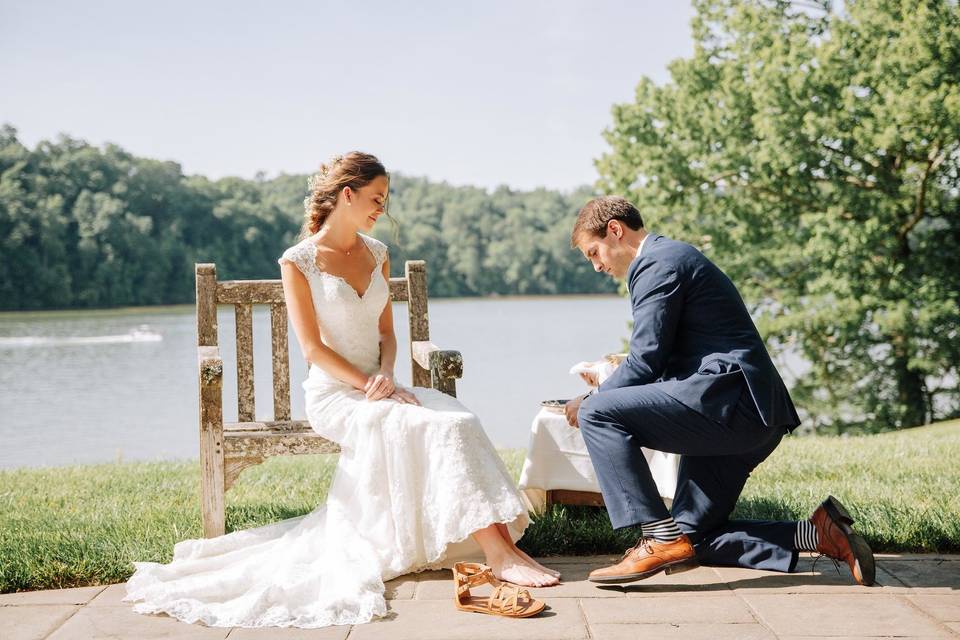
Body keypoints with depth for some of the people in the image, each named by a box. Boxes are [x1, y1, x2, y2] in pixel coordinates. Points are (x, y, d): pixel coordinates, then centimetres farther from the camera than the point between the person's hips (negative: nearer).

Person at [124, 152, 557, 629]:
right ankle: (500, 554, -29)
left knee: (459, 420, -25)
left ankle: (501, 548, -30)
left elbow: (386, 331, 13)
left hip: (377, 386, 6)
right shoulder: (298, 262, -5)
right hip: (333, 395, -6)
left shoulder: (377, 253, 13)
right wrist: (369, 385, -17)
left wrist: (386, 375, -8)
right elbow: (313, 347, -9)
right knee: (439, 429, -28)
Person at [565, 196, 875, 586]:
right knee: (692, 542, 11)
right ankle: (818, 532, 6)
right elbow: (664, 360, 27)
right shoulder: (673, 257, 26)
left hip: (727, 401, -11)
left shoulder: (657, 263, -7)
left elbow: (647, 360, -14)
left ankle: (660, 535, -19)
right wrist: (612, 386, 19)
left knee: (599, 413, -17)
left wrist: (588, 404, -1)